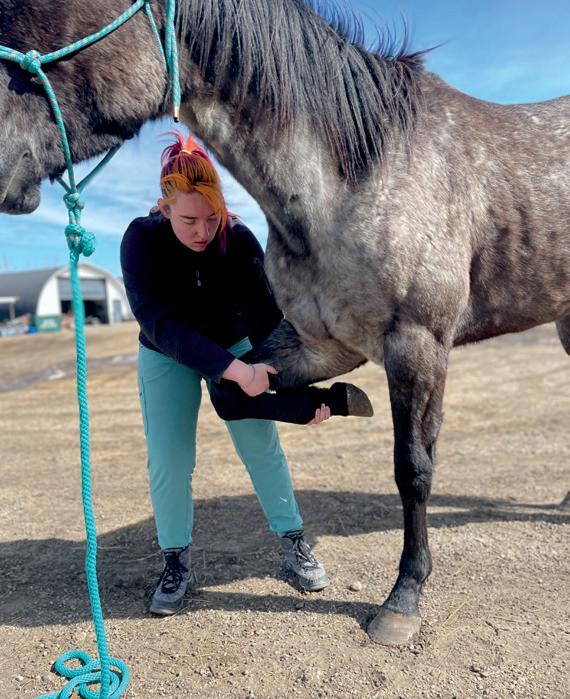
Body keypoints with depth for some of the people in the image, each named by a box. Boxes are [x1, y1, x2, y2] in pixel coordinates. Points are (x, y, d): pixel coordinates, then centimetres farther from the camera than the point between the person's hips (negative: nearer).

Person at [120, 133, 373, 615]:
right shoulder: (141, 240, -28)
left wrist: (302, 389, -37)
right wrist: (235, 370, -50)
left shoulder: (239, 239, -24)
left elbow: (266, 316, -28)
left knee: (262, 446, 0)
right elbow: (160, 322, -39)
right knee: (168, 462, -4)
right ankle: (177, 564, 17)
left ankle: (294, 543, 19)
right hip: (168, 357, 0)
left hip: (234, 346, 1)